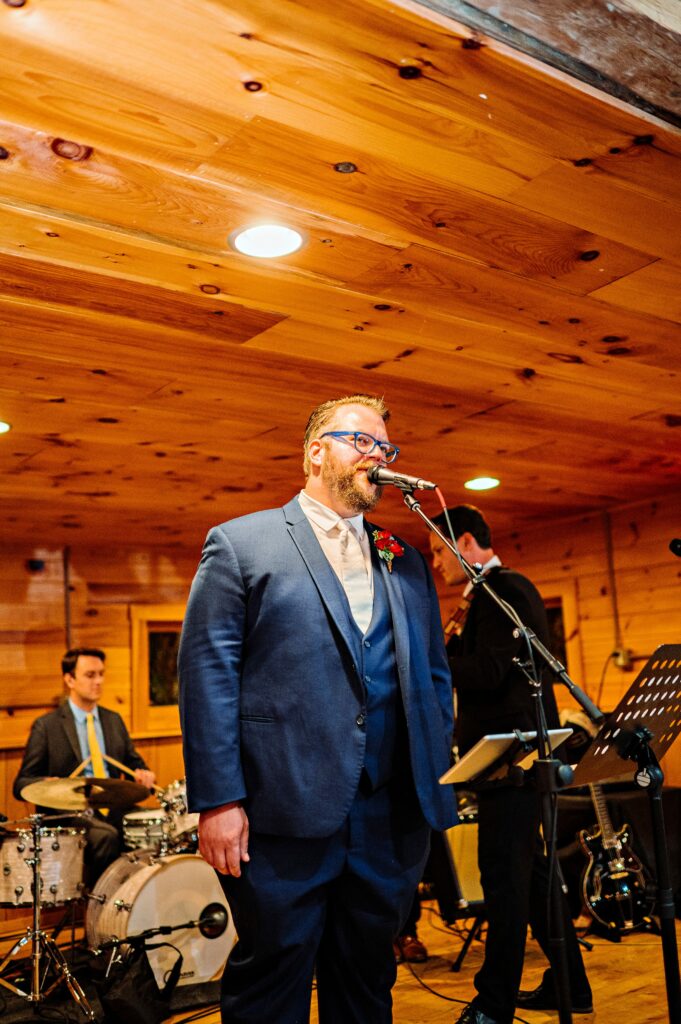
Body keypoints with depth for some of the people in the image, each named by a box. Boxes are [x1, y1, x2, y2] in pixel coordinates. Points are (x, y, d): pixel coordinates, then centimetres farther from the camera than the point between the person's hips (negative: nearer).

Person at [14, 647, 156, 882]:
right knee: (106, 836, -34)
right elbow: (21, 784, 1)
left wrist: (144, 775, -4)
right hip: (70, 814, -4)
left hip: (113, 810, 5)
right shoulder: (46, 726, 1)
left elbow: (133, 763, 21)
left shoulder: (114, 720, 16)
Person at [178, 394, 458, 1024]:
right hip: (286, 814, -4)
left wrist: (440, 785, 6)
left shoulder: (408, 563, 17)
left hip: (392, 820, 5)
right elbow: (206, 670, -6)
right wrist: (216, 799, -13)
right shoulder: (241, 543, 1)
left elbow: (435, 676, 17)